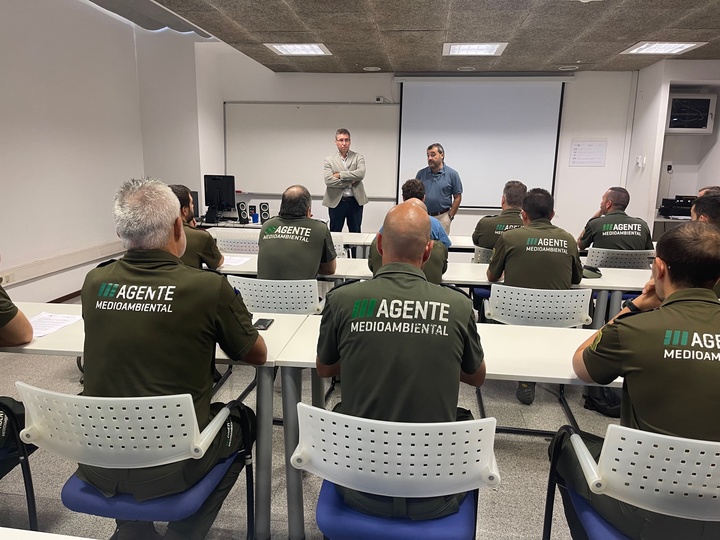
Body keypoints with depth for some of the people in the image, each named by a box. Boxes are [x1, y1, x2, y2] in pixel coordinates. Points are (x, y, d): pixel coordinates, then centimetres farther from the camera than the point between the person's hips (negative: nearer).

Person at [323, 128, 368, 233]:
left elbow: (361, 173, -15)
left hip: (355, 201, 1)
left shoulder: (358, 157, 5)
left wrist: (340, 175, -14)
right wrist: (350, 180, -12)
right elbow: (328, 181, -12)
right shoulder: (329, 160, 2)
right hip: (336, 202, 0)